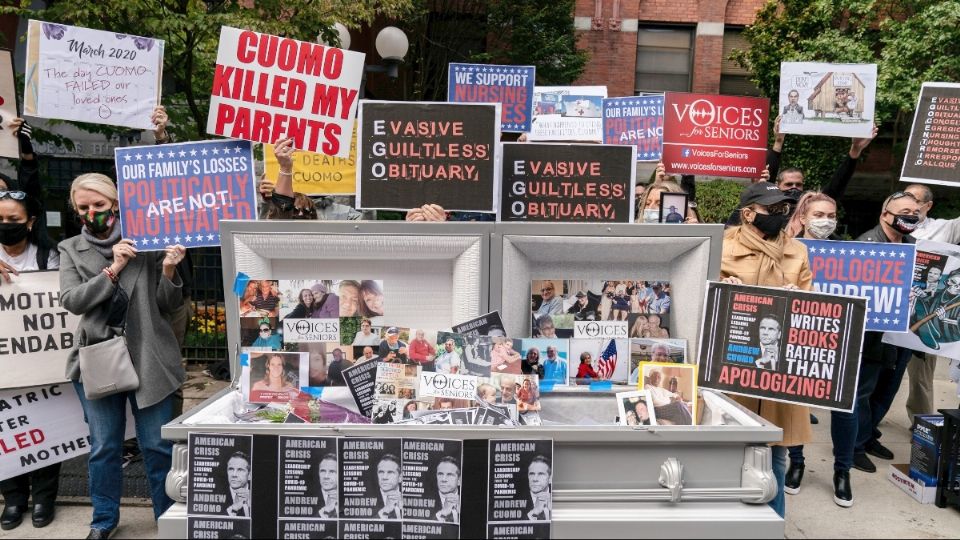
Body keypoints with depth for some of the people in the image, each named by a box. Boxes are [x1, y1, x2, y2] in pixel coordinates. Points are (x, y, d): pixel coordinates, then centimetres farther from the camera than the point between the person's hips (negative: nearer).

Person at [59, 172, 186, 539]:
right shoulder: (71, 249, 7)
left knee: (158, 446, 5)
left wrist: (168, 271, -18)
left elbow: (168, 305, 1)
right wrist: (113, 270, -17)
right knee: (103, 447, 13)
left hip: (147, 357, -2)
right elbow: (71, 301, -7)